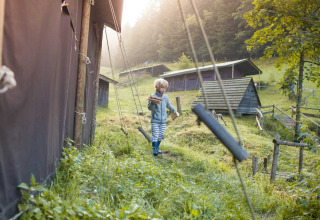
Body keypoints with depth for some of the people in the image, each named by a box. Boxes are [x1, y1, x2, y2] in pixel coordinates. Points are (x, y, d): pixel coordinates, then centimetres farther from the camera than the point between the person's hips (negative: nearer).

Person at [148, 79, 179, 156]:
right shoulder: (153, 97, -9)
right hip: (155, 121, -5)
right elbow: (149, 108, -16)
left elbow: (169, 105, 22)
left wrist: (174, 111, 15)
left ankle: (157, 148, 25)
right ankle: (155, 150, 0)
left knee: (161, 135, 11)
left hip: (163, 121, 5)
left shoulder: (165, 97, 6)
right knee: (155, 136, -7)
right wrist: (152, 103, -35)